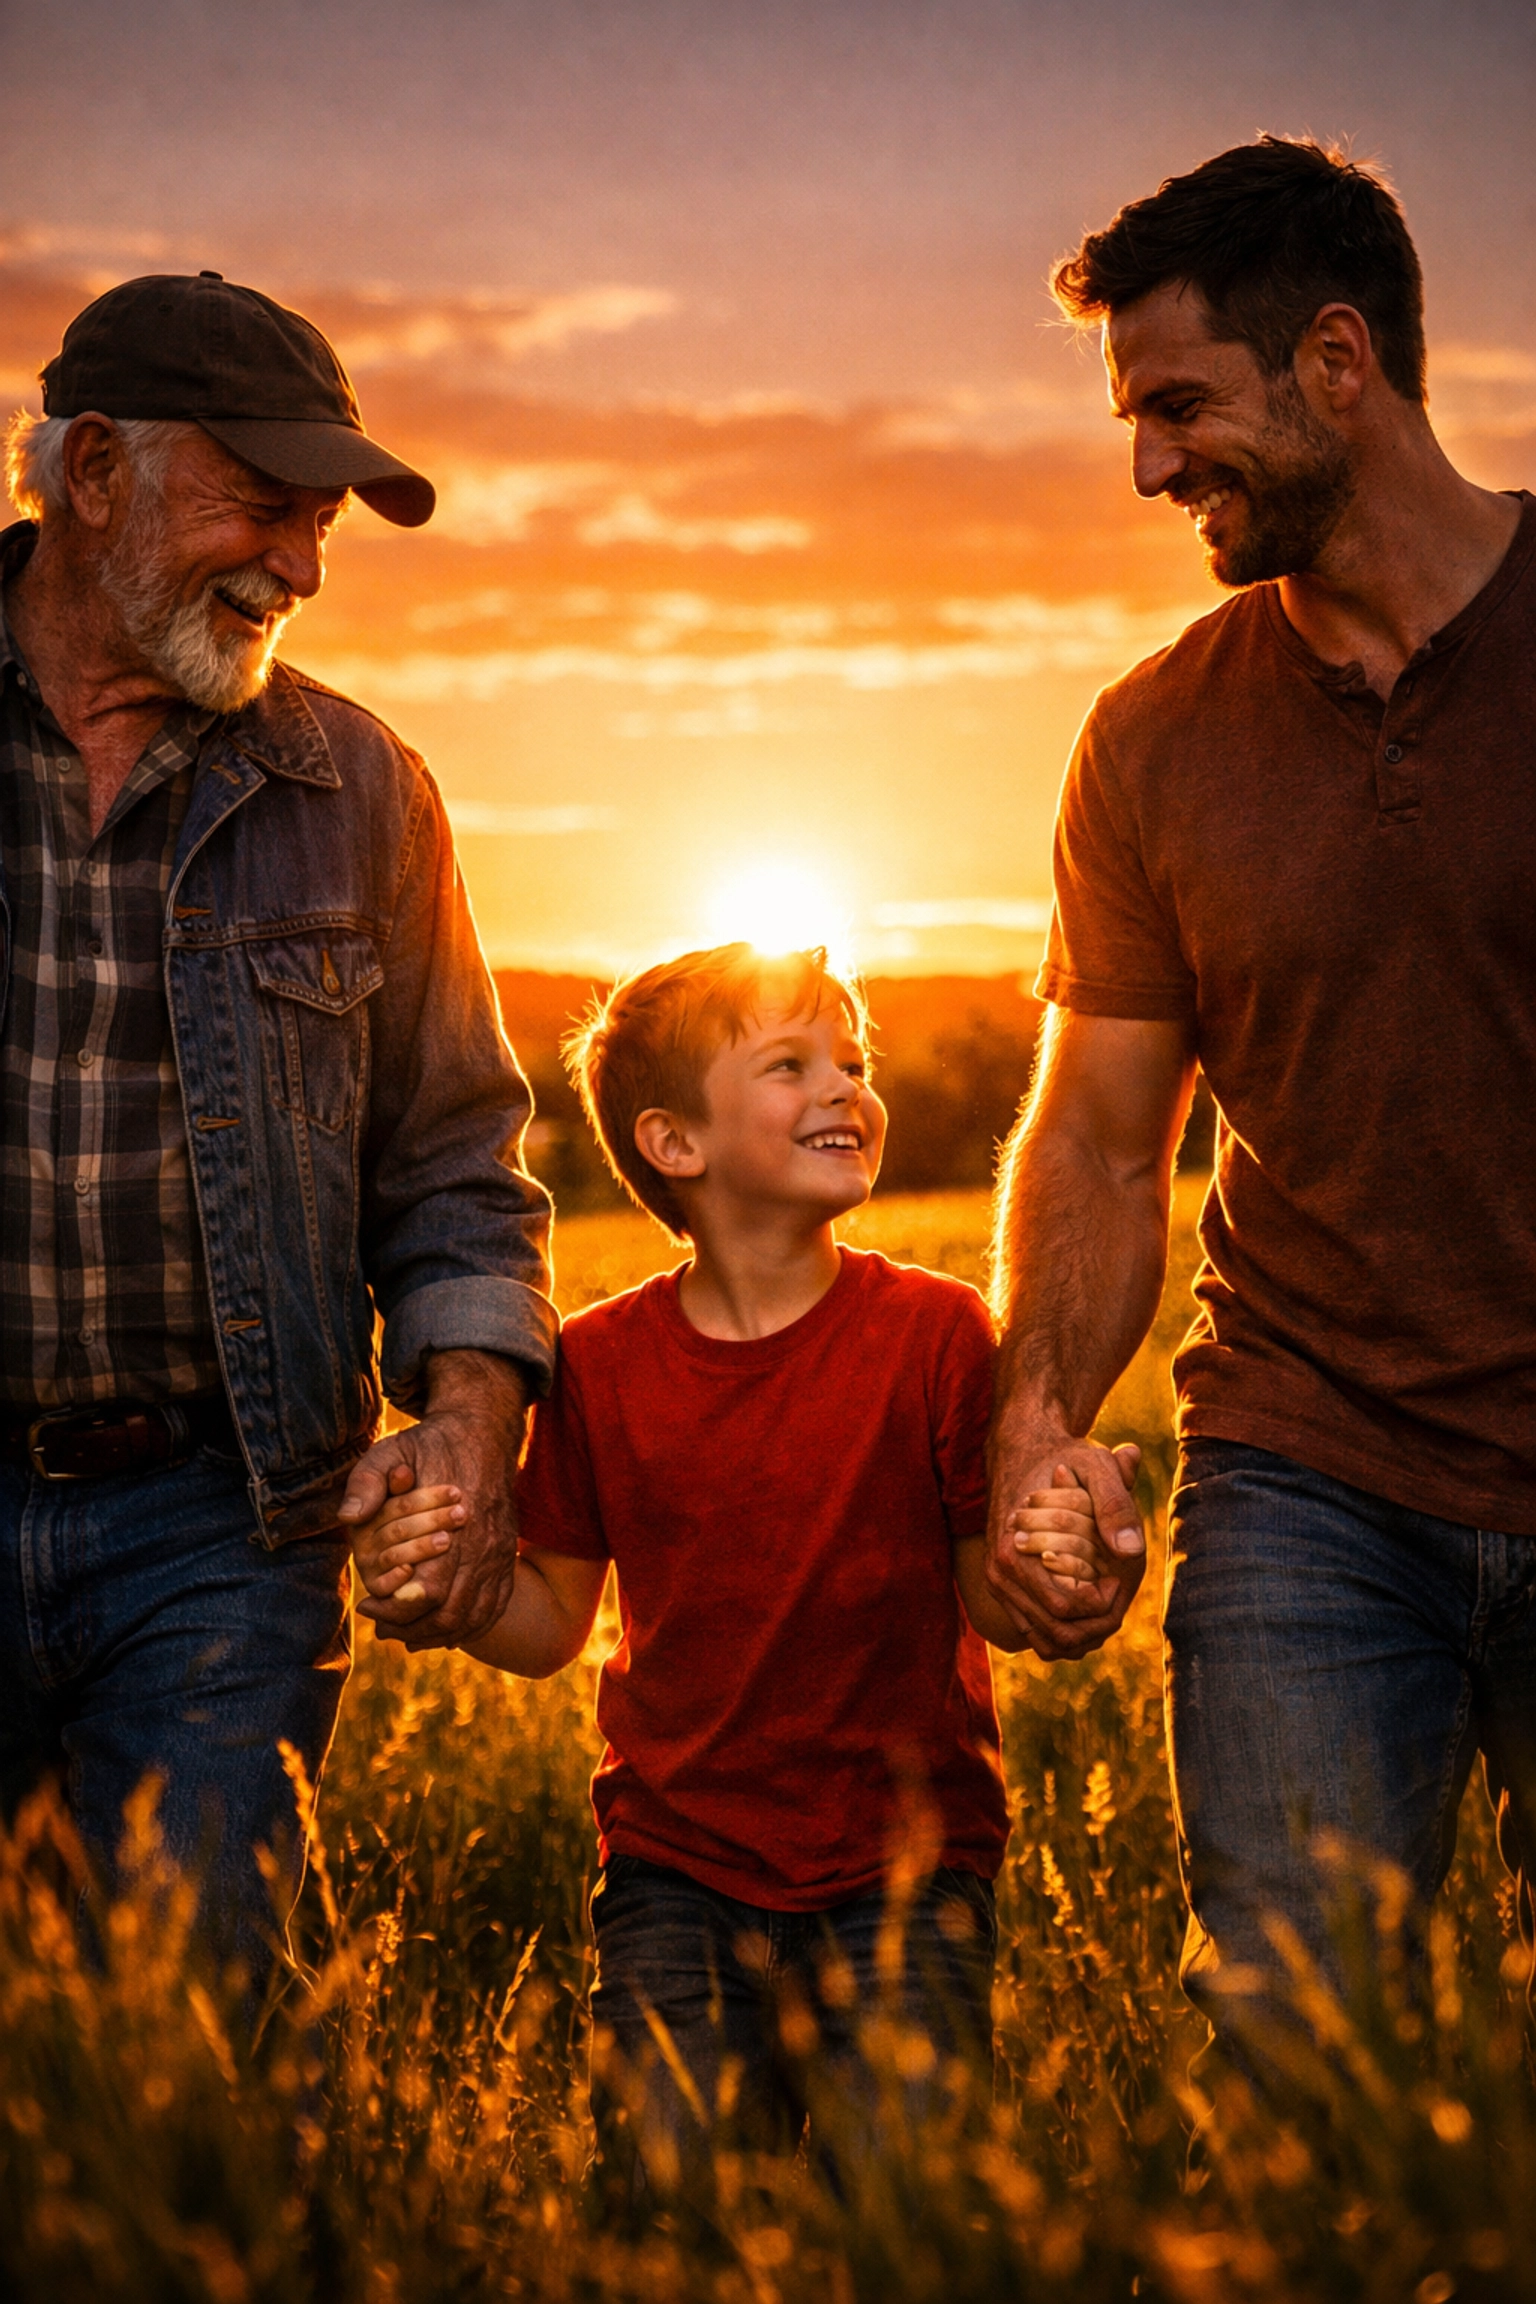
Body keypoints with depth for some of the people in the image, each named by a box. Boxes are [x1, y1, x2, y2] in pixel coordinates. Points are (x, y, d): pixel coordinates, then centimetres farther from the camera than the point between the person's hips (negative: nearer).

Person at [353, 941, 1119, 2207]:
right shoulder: (599, 1362, -2)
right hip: (679, 1872, 2)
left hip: (905, 1868, -1)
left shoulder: (934, 1331, -8)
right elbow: (554, 1622, 6)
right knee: (676, 2189, -2)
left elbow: (993, 1605, -5)